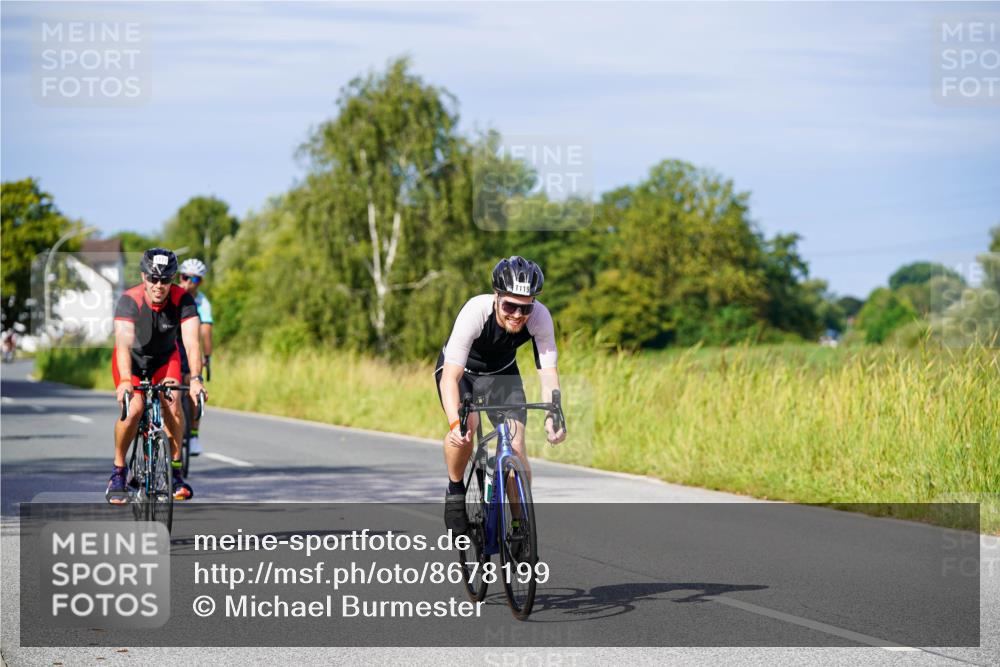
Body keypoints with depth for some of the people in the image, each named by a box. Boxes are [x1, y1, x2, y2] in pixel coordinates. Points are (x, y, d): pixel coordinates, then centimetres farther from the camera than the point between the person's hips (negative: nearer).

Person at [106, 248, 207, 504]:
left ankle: (175, 471, -9)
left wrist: (195, 379, -49)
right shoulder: (129, 300, -31)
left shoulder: (182, 299, -25)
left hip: (165, 358, 2)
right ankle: (118, 471, -6)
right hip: (132, 359, -2)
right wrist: (125, 381, -57)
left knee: (172, 403, -24)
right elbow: (124, 343, -43)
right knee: (133, 408, -25)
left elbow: (191, 341, -34)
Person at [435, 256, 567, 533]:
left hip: (502, 374, 3)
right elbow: (450, 377, -41)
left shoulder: (540, 317, -30)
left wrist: (552, 416, -48)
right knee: (466, 424, -31)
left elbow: (549, 372, -30)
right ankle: (455, 490, -5)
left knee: (516, 446, -12)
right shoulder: (475, 312, -37)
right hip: (460, 370, -3)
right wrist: (455, 423, -56)